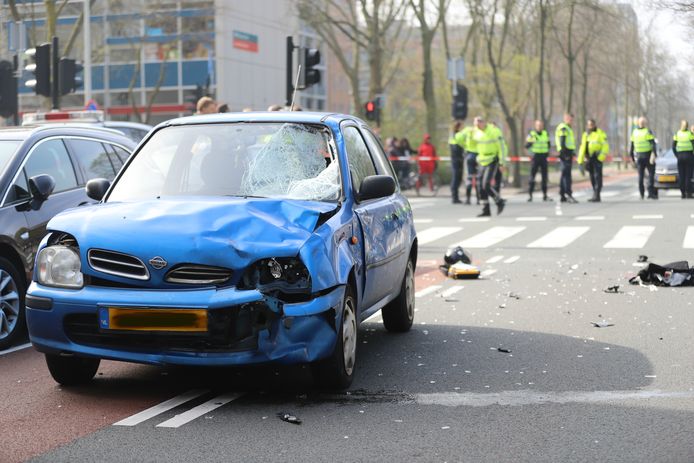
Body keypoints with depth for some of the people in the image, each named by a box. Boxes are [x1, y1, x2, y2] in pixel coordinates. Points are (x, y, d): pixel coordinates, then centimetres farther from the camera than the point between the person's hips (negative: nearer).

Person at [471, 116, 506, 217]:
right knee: (481, 187, 2)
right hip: (482, 162, 7)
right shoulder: (476, 132, 3)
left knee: (486, 185, -15)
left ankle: (499, 201, 6)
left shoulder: (494, 131, -14)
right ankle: (486, 210, 10)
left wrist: (501, 163, -13)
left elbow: (501, 147, -12)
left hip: (492, 161, -6)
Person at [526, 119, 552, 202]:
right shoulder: (531, 134, -2)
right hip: (535, 157, -4)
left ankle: (545, 195, 11)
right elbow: (526, 146, -7)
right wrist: (531, 141, -24)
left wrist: (547, 151, 12)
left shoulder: (546, 134, 11)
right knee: (532, 176, -6)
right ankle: (530, 194, -2)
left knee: (544, 176, 5)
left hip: (544, 157, 4)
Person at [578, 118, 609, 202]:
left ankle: (596, 196, -14)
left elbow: (605, 146, -8)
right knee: (592, 177, 9)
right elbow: (582, 147, 18)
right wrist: (580, 160, 14)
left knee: (597, 176, -10)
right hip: (589, 158, 7)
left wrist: (601, 156, -19)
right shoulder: (585, 134, 17)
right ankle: (596, 195, 16)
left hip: (597, 158, -7)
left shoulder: (600, 133, -3)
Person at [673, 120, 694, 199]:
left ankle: (683, 193, 4)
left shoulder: (677, 134, 4)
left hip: (680, 156, 2)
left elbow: (673, 147, 3)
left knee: (681, 176, 5)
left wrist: (677, 155, 9)